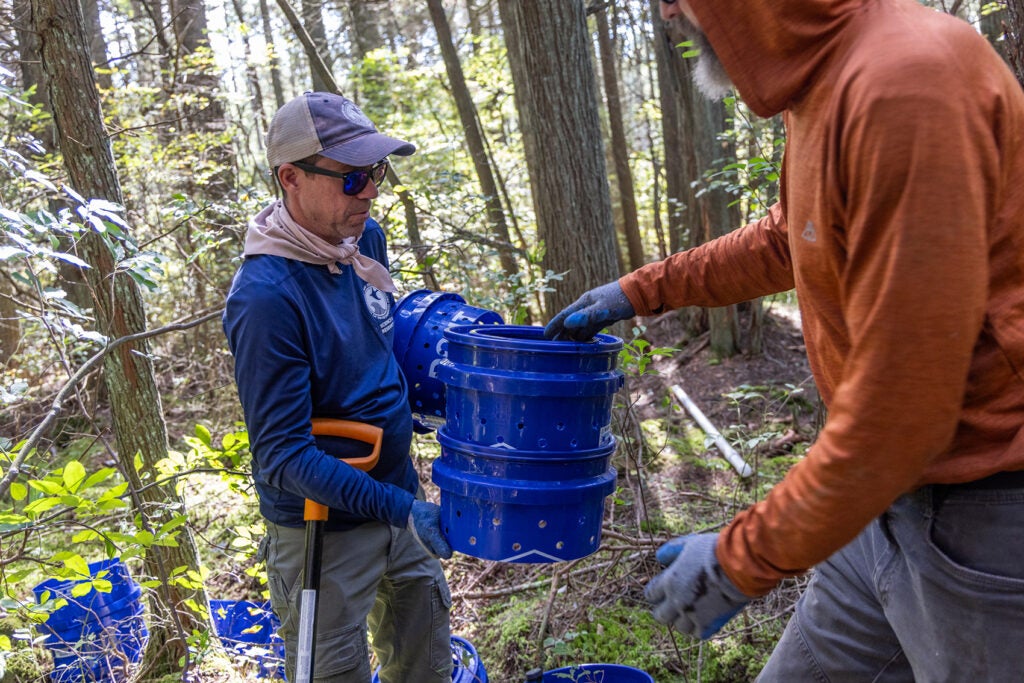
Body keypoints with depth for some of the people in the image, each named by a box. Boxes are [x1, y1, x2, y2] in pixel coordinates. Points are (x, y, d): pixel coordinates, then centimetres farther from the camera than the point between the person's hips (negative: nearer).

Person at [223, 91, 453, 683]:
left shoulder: (365, 238, -3)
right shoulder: (266, 296, -27)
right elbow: (281, 452, -25)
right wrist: (399, 509, -30)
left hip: (401, 494, 7)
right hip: (325, 521, -7)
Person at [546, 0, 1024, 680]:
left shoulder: (908, 85, -26)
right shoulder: (822, 88, 3)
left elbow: (899, 408, -26)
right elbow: (785, 238, 22)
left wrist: (741, 559, -16)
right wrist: (641, 291, 23)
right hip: (893, 500, 9)